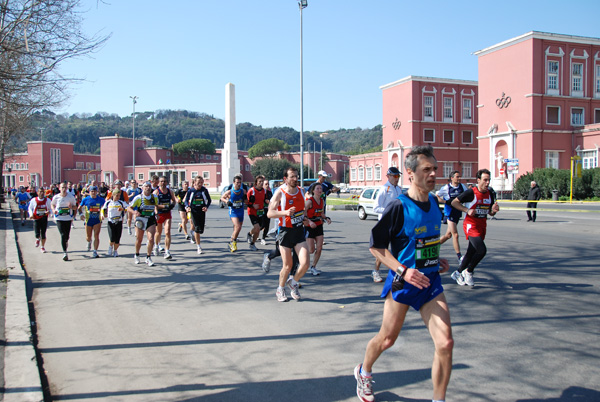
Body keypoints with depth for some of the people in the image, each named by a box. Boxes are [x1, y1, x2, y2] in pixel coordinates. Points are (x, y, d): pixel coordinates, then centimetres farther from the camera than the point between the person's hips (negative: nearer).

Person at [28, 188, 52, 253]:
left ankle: (43, 247, 20)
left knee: (43, 234, 4)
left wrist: (48, 212, -14)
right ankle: (37, 239, 30)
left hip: (44, 219, 1)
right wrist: (31, 214, -6)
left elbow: (50, 208, 9)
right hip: (36, 219, -1)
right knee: (37, 234, -8)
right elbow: (30, 208, 11)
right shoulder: (33, 200, -2)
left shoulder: (47, 200, 1)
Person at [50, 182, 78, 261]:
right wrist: (53, 210, -3)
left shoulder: (71, 197, -1)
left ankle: (65, 242, 45)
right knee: (63, 235, -12)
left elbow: (75, 208, 6)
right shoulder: (56, 197, -1)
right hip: (59, 218, -1)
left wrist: (71, 207, -17)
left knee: (67, 236, 8)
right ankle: (64, 252, -10)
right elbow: (52, 204, 17)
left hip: (68, 218, 1)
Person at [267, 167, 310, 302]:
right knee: (287, 266, 3)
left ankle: (293, 282, 21)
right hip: (285, 231, -4)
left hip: (299, 231, 4)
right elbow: (270, 213, -14)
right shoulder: (280, 193, -10)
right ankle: (280, 289, 29)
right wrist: (285, 212, -29)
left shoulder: (301, 191, 7)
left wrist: (305, 218, 6)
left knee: (305, 263, -9)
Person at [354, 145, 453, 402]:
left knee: (445, 343, -7)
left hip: (431, 280, 5)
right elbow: (376, 246, -12)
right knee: (387, 339, 11)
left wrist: (437, 260, 9)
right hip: (402, 282, -5)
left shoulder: (434, 203, 5)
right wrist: (403, 270, -21)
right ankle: (363, 372, 43)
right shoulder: (399, 207, -15)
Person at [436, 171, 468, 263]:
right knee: (455, 234, -9)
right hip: (449, 213, -6)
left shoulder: (462, 186, 5)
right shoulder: (446, 188, -9)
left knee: (448, 234, 13)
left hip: (458, 213, 6)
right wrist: (446, 202, -15)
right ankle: (459, 257, -5)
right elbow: (436, 196, -2)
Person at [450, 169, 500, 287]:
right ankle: (468, 272, 1)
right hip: (471, 225, -7)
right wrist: (467, 210, -18)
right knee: (482, 250, -20)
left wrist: (494, 210, -7)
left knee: (471, 252, 12)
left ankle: (458, 273, 29)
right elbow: (454, 202, -9)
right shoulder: (471, 193, -13)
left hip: (482, 226, 7)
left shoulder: (490, 194, 7)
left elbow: (490, 213, 16)